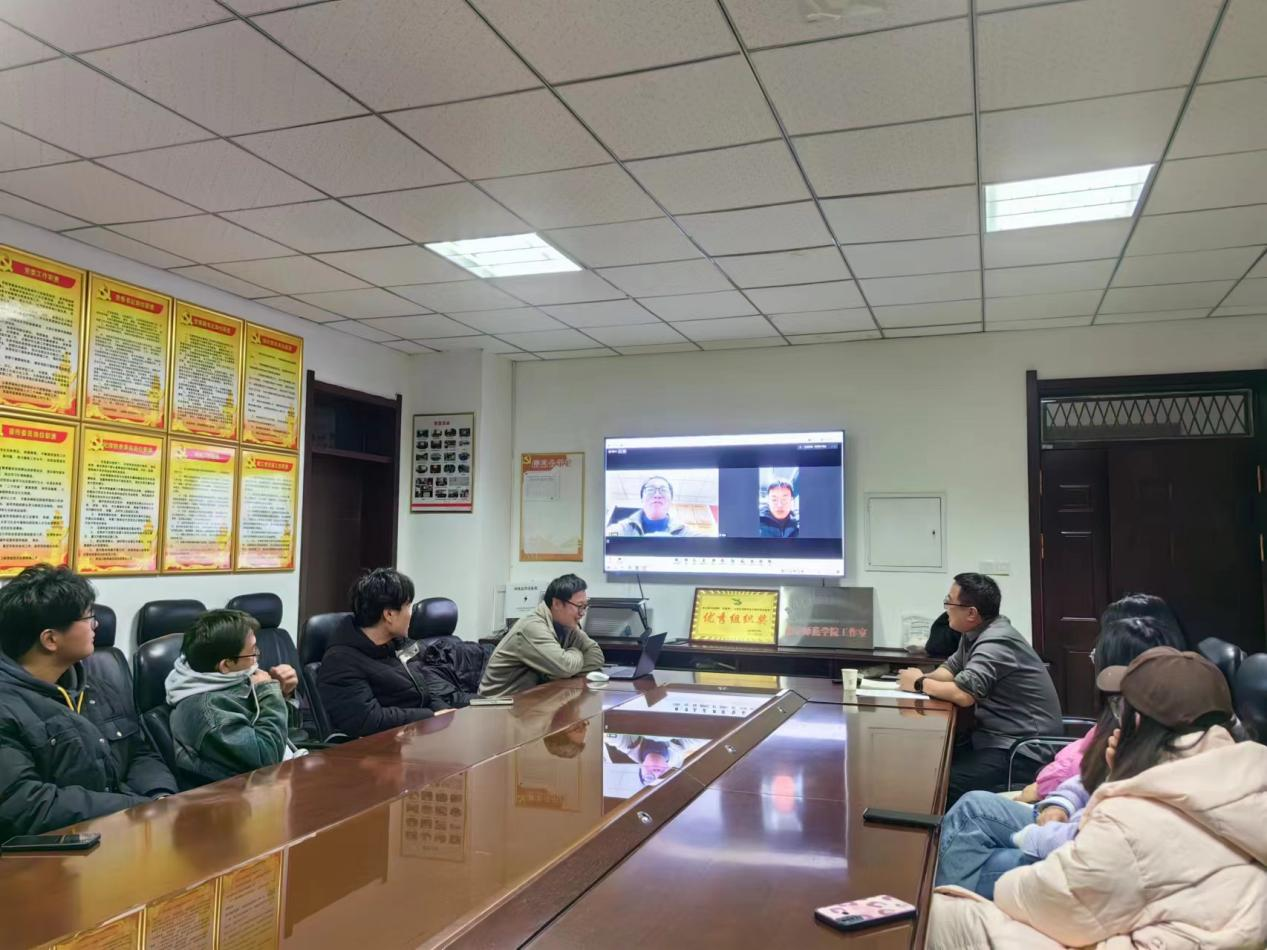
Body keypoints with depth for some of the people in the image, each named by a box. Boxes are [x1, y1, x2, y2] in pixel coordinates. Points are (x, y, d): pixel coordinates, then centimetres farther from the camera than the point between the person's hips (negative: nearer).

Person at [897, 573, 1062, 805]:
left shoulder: (996, 642, -21)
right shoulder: (974, 634, 8)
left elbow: (963, 694, -29)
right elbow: (951, 669, 16)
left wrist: (919, 684, -12)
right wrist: (923, 677, -6)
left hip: (1025, 751, -9)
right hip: (996, 736, 9)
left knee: (943, 784, -23)